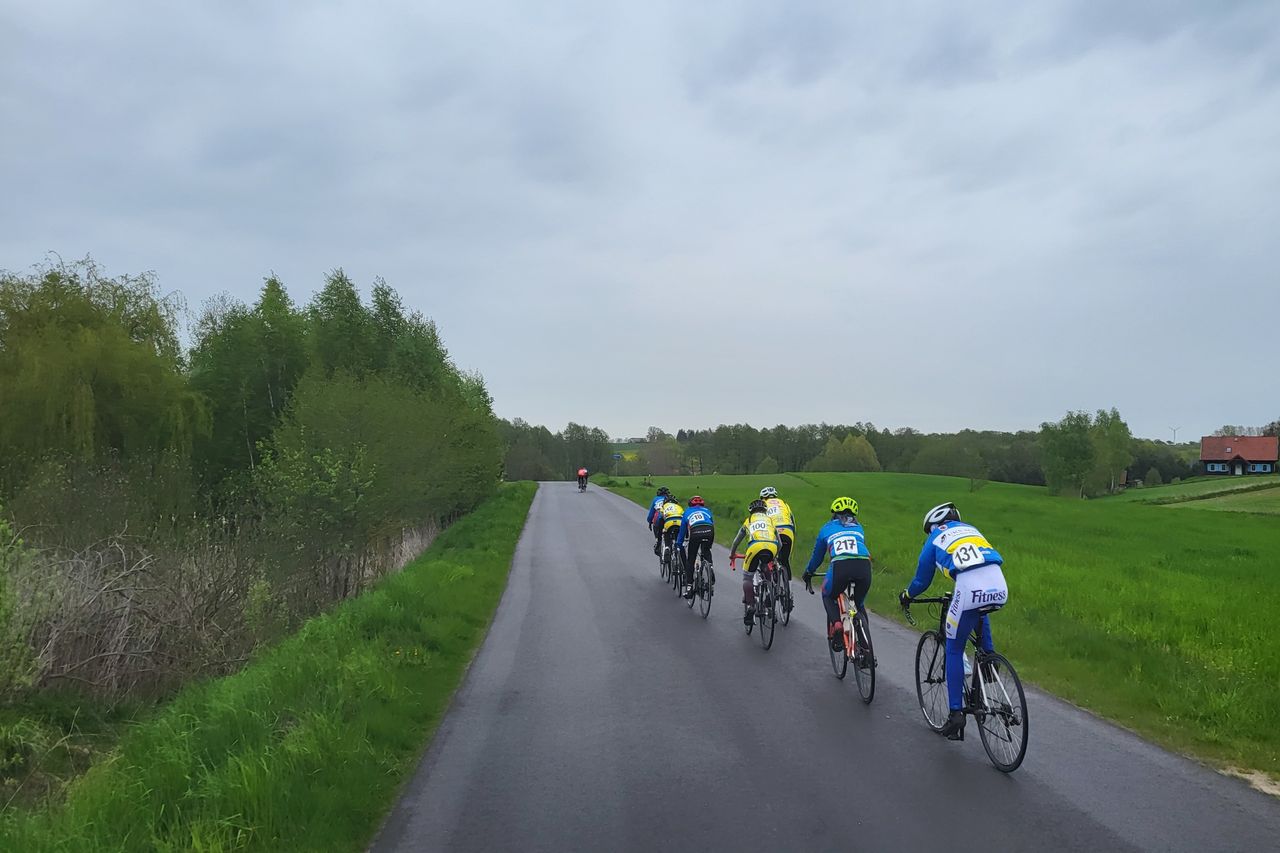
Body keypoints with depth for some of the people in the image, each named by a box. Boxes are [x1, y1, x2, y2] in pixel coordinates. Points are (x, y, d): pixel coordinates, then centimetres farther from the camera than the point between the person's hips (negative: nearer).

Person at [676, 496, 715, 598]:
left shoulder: (687, 512, 33)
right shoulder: (707, 511, 36)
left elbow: (682, 530, 36)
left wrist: (678, 545, 46)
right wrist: (711, 541, 53)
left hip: (695, 533, -1)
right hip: (708, 531, 2)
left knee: (690, 561, 12)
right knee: (706, 551, 32)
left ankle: (689, 587, 8)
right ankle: (709, 565, 6)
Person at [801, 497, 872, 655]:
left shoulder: (827, 528, 28)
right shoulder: (859, 528, 33)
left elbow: (817, 555, 38)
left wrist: (808, 572, 55)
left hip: (840, 566, -2)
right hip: (864, 565, 2)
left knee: (828, 597, 26)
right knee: (859, 606, 26)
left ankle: (837, 625, 0)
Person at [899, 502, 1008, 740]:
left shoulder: (934, 539, 20)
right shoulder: (971, 529, 31)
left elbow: (922, 580, 26)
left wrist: (906, 596, 47)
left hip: (970, 591, -4)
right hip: (1000, 589, 4)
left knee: (954, 651, 15)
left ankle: (956, 713, 11)